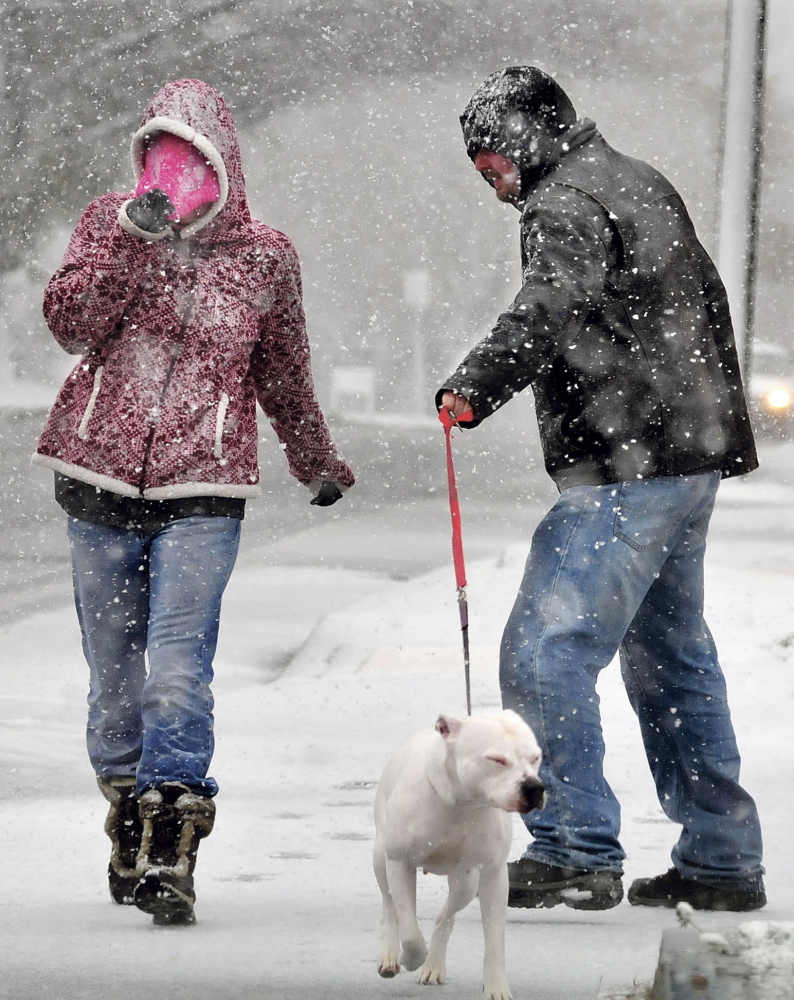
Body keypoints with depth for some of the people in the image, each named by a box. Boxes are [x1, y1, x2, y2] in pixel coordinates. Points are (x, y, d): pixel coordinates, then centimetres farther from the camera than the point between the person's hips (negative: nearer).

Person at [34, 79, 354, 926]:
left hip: (202, 492, -2)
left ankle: (168, 854, -18)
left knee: (177, 671, -15)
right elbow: (70, 321, -9)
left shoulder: (263, 255, 5)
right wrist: (132, 238, -19)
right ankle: (129, 820, 27)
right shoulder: (108, 223, 6)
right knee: (114, 676, 9)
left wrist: (319, 467, 31)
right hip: (101, 482, 2)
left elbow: (284, 377, 20)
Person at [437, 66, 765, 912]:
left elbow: (553, 309, -28)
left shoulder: (565, 203, -9)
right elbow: (707, 304, 31)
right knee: (672, 657, 17)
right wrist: (713, 418, 40)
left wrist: (473, 387, -34)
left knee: (545, 655, -11)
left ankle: (576, 853, -15)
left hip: (623, 472, -10)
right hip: (692, 461, 10)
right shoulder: (644, 185, 21)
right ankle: (721, 859, 20)